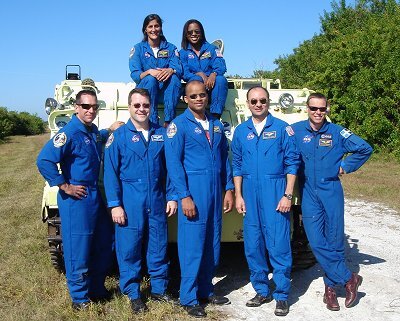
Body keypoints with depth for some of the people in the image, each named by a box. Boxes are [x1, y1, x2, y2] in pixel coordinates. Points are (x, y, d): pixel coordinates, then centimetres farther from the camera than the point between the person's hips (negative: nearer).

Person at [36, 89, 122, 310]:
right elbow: (44, 161, -25)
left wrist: (110, 130, 17)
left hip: (95, 196, 9)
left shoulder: (93, 131, 9)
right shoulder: (69, 132, -17)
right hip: (76, 199, -9)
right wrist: (65, 186, -20)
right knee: (78, 250, 1)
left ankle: (96, 289, 33)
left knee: (104, 245, 17)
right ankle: (79, 298, 16)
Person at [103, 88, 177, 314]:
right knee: (129, 248, 4)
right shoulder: (119, 136, -1)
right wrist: (115, 205, -9)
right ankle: (133, 294, 19)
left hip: (157, 201, 3)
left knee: (159, 246, 10)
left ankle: (159, 289, 26)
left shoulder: (161, 134, 7)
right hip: (130, 203, -2)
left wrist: (172, 197, 3)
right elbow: (111, 173, -4)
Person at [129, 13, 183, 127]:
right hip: (145, 88, -1)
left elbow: (179, 69, -6)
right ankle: (152, 122, -38)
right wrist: (149, 72, -30)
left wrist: (171, 70, -31)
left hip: (166, 89, 1)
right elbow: (134, 75, -8)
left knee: (174, 77, -30)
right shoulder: (138, 48, 5)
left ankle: (168, 122, -36)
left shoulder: (171, 48, 9)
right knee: (150, 79, -33)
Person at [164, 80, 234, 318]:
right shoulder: (179, 125, -4)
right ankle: (189, 298, 9)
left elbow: (225, 158, 16)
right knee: (192, 246, -2)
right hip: (193, 192, -6)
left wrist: (229, 189, 10)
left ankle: (206, 290, 26)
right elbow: (173, 162, -10)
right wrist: (184, 196, -16)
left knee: (213, 244, 11)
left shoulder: (216, 124, 14)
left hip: (215, 191, 6)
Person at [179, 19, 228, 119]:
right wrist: (200, 74, -22)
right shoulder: (183, 53, 12)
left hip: (211, 84, 1)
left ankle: (215, 116, -39)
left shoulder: (211, 48, 13)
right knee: (196, 79, -34)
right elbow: (185, 74, -2)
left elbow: (221, 66, -4)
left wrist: (213, 74, -27)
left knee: (221, 79, -32)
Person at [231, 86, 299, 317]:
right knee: (253, 245, 7)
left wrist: (288, 195, -7)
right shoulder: (241, 131, 11)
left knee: (279, 245, -4)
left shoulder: (282, 128, 1)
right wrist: (238, 196, 8)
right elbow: (237, 165, 14)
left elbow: (292, 163, -1)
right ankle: (262, 291, 22)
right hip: (250, 193, 4)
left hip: (275, 191, -3)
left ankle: (282, 295, 8)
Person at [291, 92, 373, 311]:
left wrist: (346, 166, 4)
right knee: (317, 242, -5)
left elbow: (365, 149, 7)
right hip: (308, 193, 0)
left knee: (335, 241, 2)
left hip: (331, 192, 0)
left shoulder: (337, 132, 1)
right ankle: (349, 279, 10)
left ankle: (331, 287, 18)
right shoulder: (295, 130, 1)